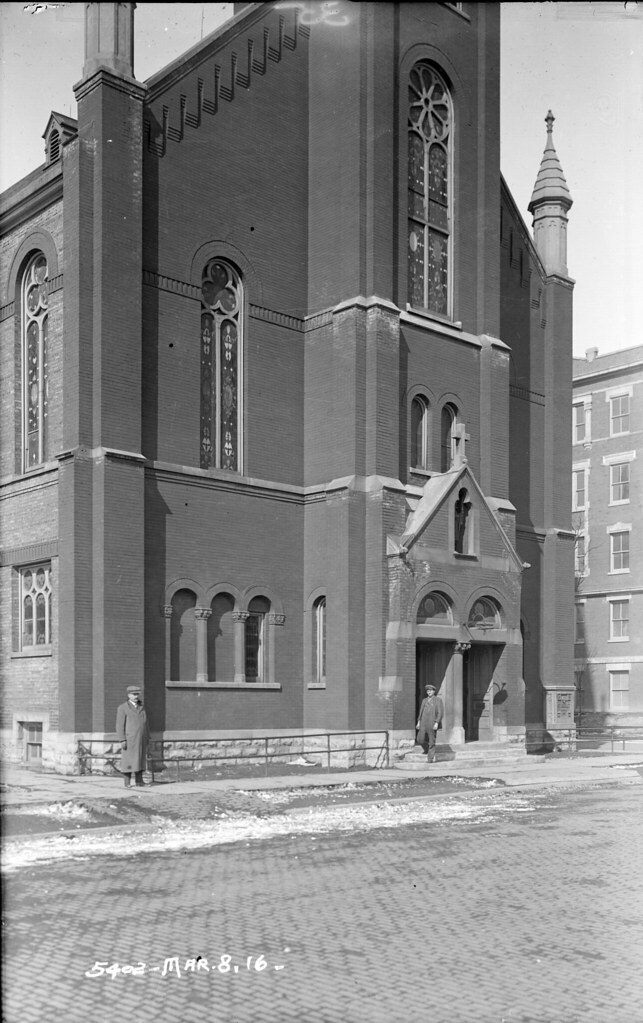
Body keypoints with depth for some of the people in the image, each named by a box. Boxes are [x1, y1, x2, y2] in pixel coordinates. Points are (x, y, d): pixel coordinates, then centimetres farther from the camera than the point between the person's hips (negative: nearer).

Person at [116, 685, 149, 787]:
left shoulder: (141, 707, 13)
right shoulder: (122, 708, -5)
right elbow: (120, 725, -8)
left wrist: (147, 737, 12)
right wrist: (122, 740, -15)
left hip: (141, 740, 5)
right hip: (129, 739, -5)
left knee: (140, 759, 4)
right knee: (128, 761, -4)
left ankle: (139, 781, 8)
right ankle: (127, 782, -1)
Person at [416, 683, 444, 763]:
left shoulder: (438, 700, -1)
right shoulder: (424, 700, 16)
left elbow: (440, 713, -7)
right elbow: (421, 712, 19)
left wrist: (437, 723, -16)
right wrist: (419, 722, 10)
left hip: (432, 723, -5)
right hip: (423, 723, 5)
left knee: (431, 742, -2)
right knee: (420, 739, -4)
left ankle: (431, 758, 6)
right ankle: (428, 751, 22)